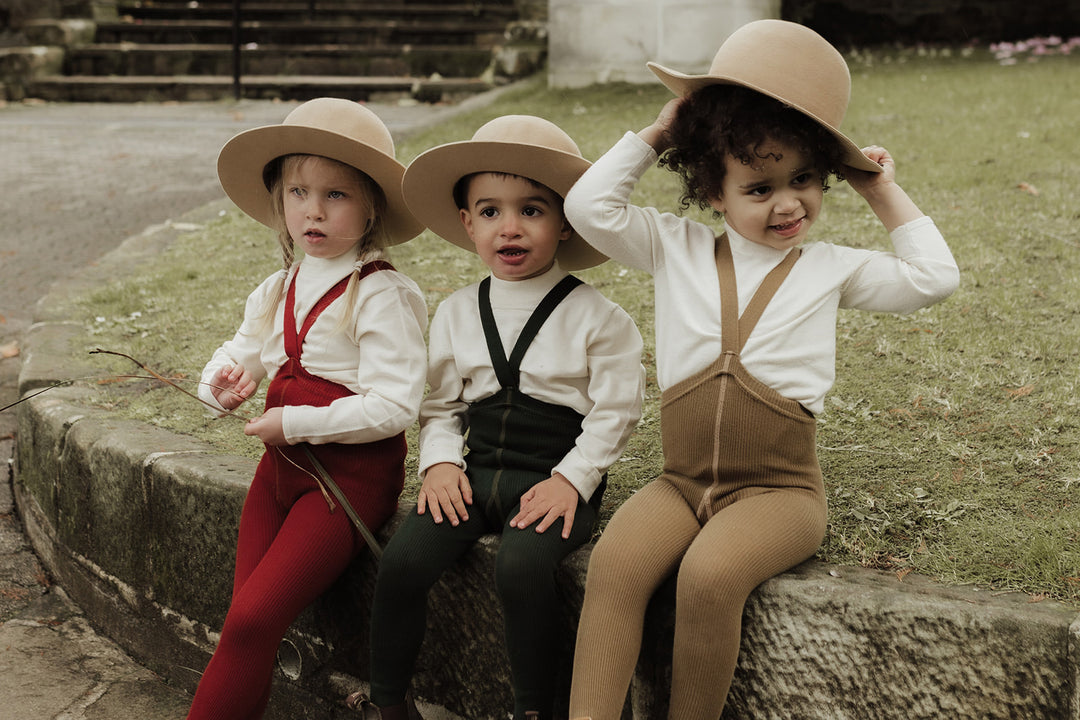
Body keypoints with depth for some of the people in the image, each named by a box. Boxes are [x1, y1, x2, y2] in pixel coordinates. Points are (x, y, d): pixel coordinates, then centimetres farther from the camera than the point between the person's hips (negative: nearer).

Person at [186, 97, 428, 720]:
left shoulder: (383, 295, -12)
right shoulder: (276, 293, 11)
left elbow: (393, 406, -19)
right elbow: (240, 354, 24)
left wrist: (295, 422, -18)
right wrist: (226, 379, -1)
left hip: (352, 474, -7)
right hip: (282, 465, 8)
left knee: (253, 620, -17)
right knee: (245, 621, 1)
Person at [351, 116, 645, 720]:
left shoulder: (596, 317, -3)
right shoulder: (457, 314, 10)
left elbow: (614, 410, -3)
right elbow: (440, 403, 16)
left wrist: (572, 479, -13)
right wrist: (440, 460, -2)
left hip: (555, 481, -4)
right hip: (475, 472, 4)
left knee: (522, 566, -32)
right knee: (403, 561, -18)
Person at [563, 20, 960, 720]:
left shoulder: (830, 267, 8)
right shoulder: (676, 248, 9)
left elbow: (933, 277, 6)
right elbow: (590, 205, 3)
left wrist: (885, 193, 9)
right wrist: (656, 135, 6)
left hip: (778, 487, -2)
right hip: (683, 479, 2)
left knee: (709, 574, -32)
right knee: (615, 561, -28)